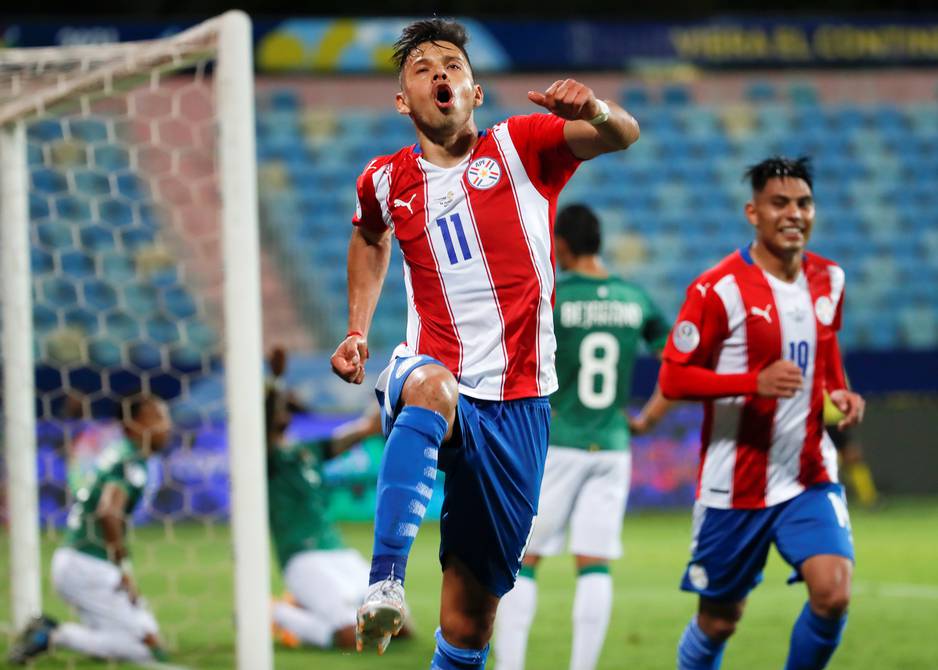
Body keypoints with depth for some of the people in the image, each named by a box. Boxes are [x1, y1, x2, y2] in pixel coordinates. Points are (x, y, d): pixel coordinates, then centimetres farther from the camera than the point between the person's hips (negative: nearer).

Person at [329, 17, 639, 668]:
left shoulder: (520, 148, -1)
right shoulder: (386, 181, 7)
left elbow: (624, 135, -16)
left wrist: (597, 112, -38)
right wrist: (357, 331, 21)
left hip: (518, 406, 0)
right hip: (437, 380, 0)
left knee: (471, 615, 2)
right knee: (430, 385, -40)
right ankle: (385, 585, -53)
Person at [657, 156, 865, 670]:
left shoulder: (829, 280, 5)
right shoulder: (718, 289, -13)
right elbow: (672, 378, -14)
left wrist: (840, 392, 3)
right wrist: (756, 382, -26)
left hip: (811, 477, 4)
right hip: (735, 486, -4)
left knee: (834, 593, -17)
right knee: (719, 619, 7)